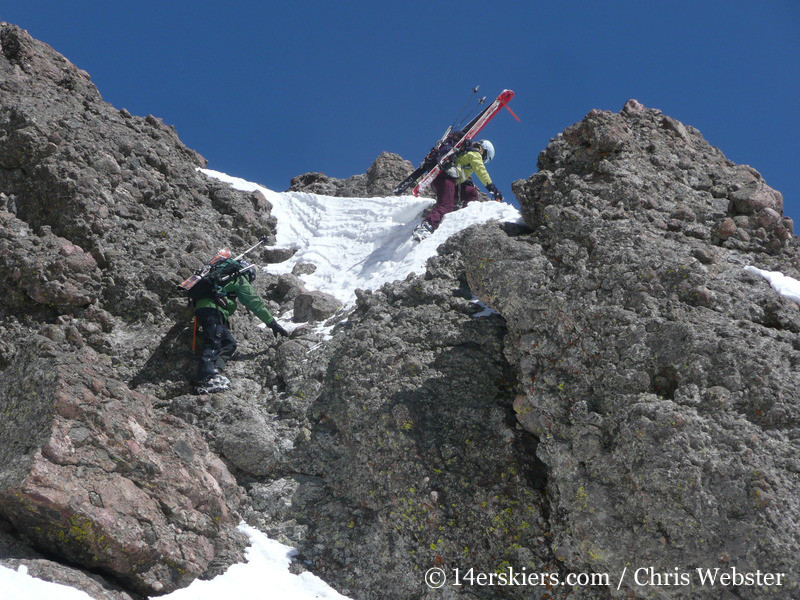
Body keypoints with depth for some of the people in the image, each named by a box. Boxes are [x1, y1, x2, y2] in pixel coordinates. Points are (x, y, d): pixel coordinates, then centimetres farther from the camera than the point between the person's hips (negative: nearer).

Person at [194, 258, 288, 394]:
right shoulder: (240, 280, 9)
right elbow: (255, 303, 5)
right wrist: (273, 323, 7)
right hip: (211, 309, -8)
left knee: (229, 343, 4)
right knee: (213, 343, -22)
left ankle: (214, 371, -15)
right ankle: (207, 380, -40)